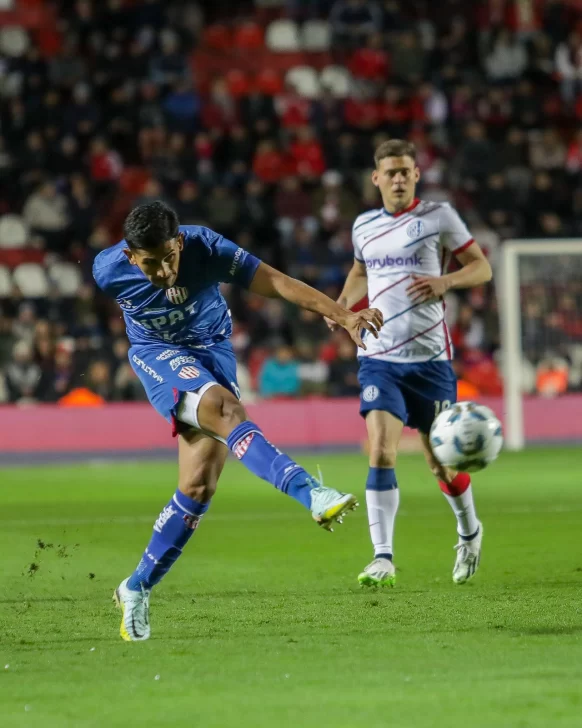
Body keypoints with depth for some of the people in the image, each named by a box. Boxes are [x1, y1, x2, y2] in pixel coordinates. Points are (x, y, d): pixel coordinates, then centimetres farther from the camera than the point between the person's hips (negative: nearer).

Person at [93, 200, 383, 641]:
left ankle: (137, 588, 7)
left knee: (198, 487, -6)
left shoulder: (206, 248, -23)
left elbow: (276, 282, -28)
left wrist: (342, 315, -40)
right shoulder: (108, 270, -19)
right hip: (158, 354, -2)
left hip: (212, 349, 2)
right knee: (226, 410, -35)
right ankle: (310, 493, -50)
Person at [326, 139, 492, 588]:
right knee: (381, 452, -16)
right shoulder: (364, 226, 9)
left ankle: (469, 531, 36)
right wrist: (343, 303, 9)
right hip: (379, 358, 2)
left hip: (429, 358, -2)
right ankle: (383, 559, -16)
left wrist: (445, 282, -18)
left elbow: (482, 267, 1)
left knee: (441, 463, 6)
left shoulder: (438, 216, -2)